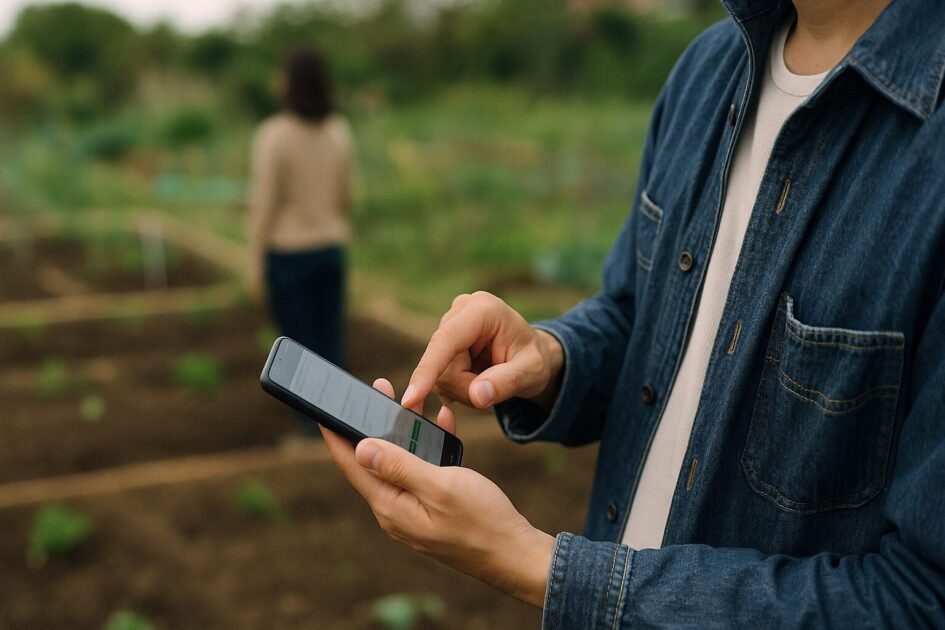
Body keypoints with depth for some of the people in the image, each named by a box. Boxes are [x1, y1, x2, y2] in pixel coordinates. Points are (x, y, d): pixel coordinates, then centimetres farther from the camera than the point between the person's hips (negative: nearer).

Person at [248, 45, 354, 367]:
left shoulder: (272, 135, -18)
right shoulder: (339, 130, -1)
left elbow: (264, 205, -17)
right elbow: (344, 195, 7)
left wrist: (255, 264, -8)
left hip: (288, 256, -5)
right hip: (329, 251, 5)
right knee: (329, 347, 12)